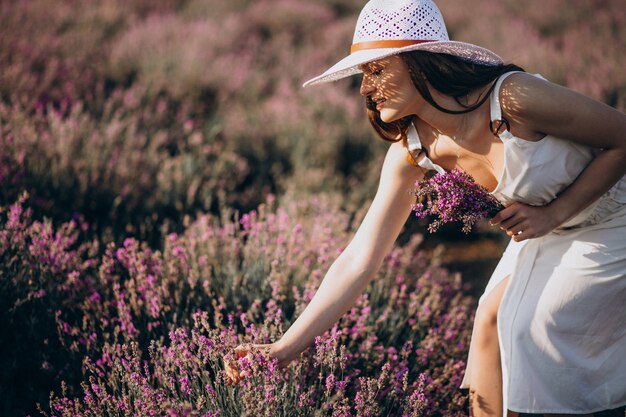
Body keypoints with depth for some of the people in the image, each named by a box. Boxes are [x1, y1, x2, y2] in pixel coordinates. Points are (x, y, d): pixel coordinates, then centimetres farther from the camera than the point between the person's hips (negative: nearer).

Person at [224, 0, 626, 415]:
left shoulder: (512, 98, -34)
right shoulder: (412, 151, -14)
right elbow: (359, 261, -14)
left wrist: (554, 213, -24)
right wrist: (285, 348, -19)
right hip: (549, 231, 6)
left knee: (535, 328, -13)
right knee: (493, 318, -2)